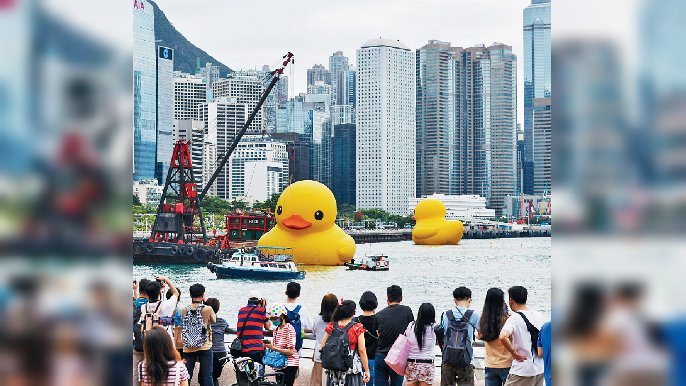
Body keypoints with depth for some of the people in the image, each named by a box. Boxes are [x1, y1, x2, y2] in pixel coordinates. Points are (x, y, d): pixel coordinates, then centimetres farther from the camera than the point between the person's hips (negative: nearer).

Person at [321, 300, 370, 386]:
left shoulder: (331, 327, 2)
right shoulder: (357, 328, -8)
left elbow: (323, 347, 2)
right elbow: (362, 350, -9)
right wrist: (366, 370, -3)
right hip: (353, 368, -3)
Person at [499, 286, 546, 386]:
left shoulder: (515, 318, -14)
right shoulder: (539, 316, 7)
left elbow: (503, 336, -31)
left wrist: (514, 353, -18)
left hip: (522, 371, -7)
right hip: (540, 369, 7)